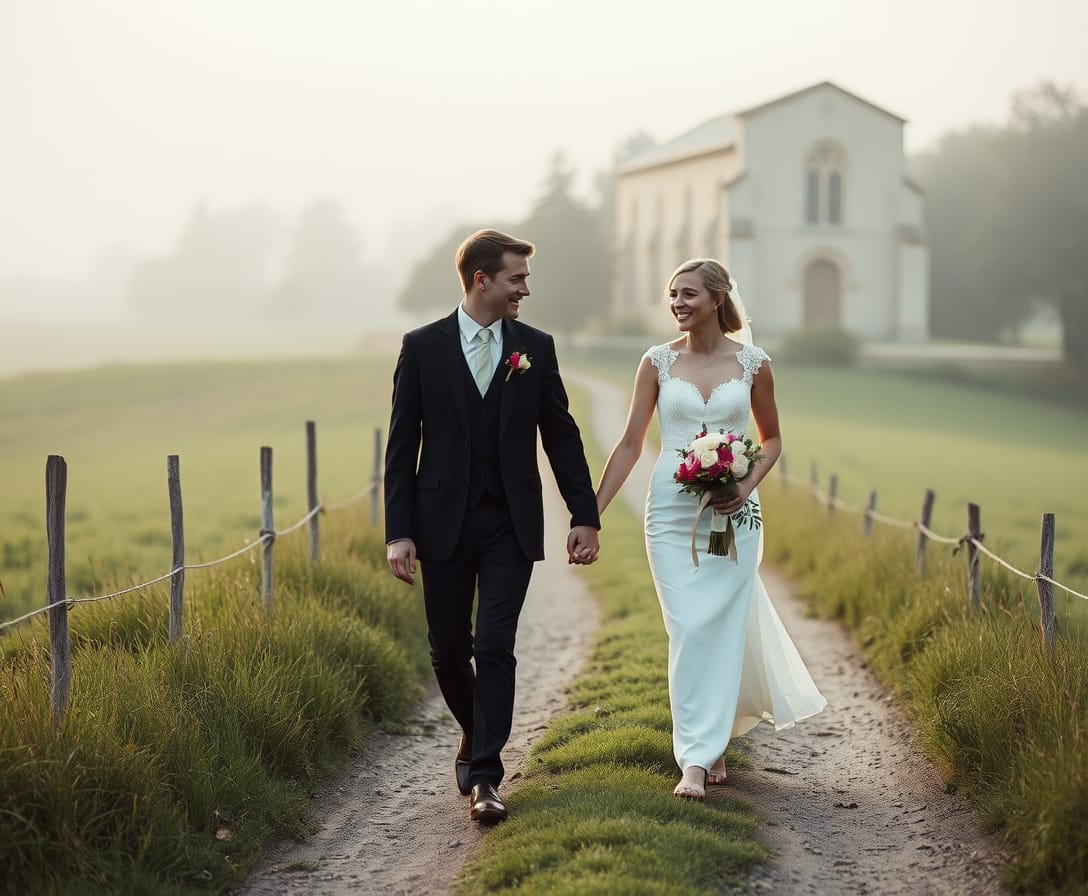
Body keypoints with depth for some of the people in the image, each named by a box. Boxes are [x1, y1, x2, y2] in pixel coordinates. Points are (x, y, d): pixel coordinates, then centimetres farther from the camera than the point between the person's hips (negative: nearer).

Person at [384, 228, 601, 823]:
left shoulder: (536, 348, 4)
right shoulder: (423, 347, -2)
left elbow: (561, 436, 7)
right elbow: (402, 445, -2)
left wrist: (585, 516, 2)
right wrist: (398, 533, -7)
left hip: (511, 526, 0)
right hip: (444, 523, 0)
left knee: (495, 649, -7)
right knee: (448, 650, 8)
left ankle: (484, 778, -4)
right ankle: (474, 734, 35)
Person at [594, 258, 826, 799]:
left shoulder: (752, 363, 1)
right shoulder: (658, 362, 1)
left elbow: (772, 438, 12)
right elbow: (630, 444, 2)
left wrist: (749, 484, -7)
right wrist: (591, 512, -3)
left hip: (732, 513, 0)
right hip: (671, 510, 0)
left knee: (720, 627, -1)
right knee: (689, 630, -3)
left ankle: (703, 753, 10)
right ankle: (701, 755, 4)